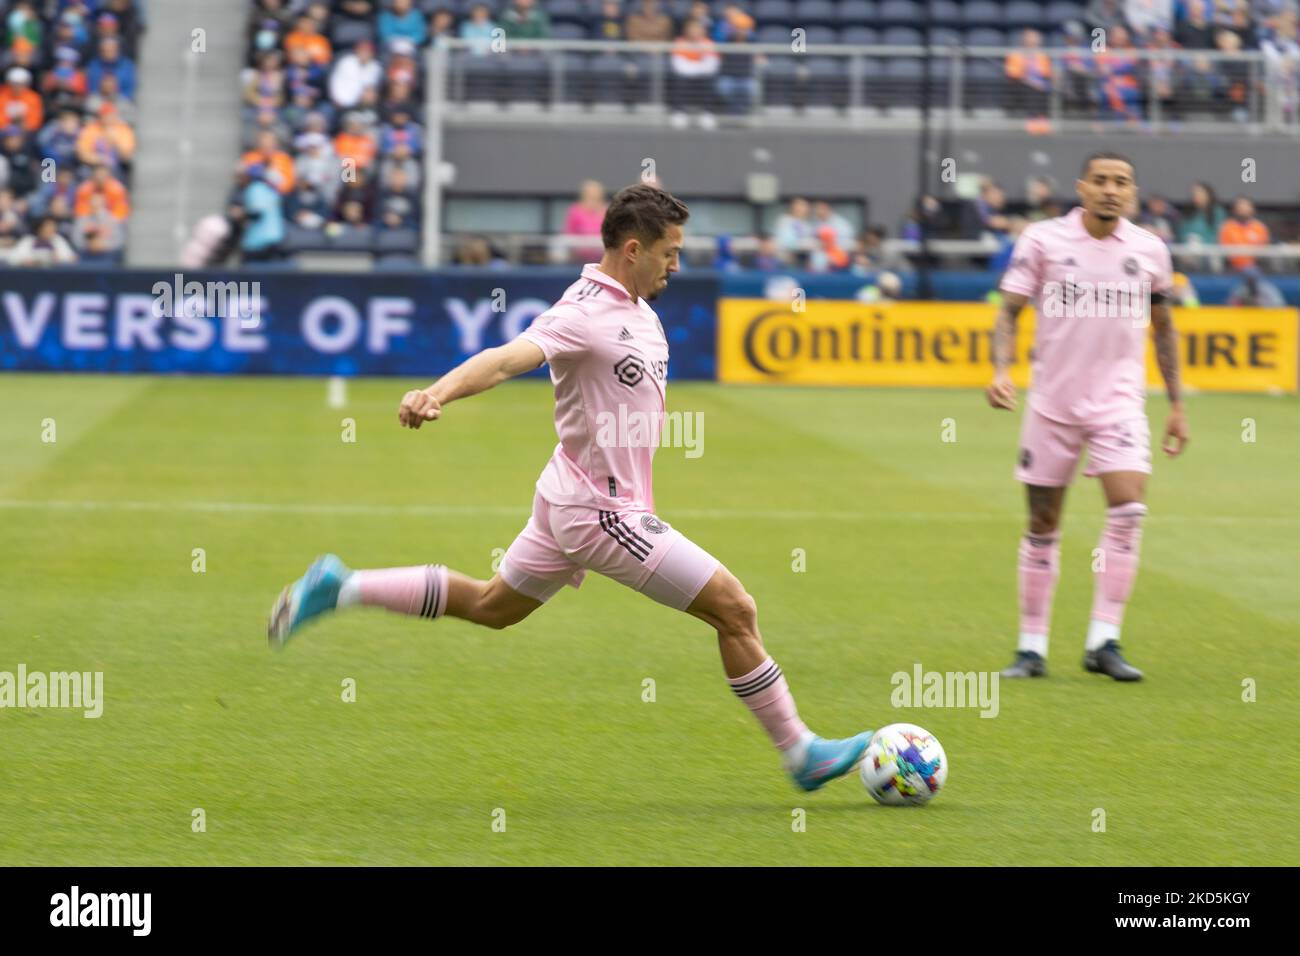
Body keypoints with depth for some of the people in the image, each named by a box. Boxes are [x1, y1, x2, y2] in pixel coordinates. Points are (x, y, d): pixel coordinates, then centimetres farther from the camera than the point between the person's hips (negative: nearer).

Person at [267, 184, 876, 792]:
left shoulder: (638, 309, 7)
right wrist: (437, 393, -55)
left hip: (573, 501, 10)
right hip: (603, 512, -10)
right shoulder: (583, 314, -23)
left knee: (490, 606, 24)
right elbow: (509, 357, -39)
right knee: (735, 610, -5)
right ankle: (801, 754, 7)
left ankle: (338, 588, 24)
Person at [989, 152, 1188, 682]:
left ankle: (1103, 643, -13)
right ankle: (1032, 647, 16)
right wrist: (1001, 370, -18)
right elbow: (1009, 311, -1)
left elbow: (1163, 327, 14)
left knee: (1128, 508, -18)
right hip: (1053, 401, -1)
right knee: (1043, 525, 4)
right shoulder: (1042, 240, -3)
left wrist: (1176, 404, 13)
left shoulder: (1149, 250, 3)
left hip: (1119, 401, 1)